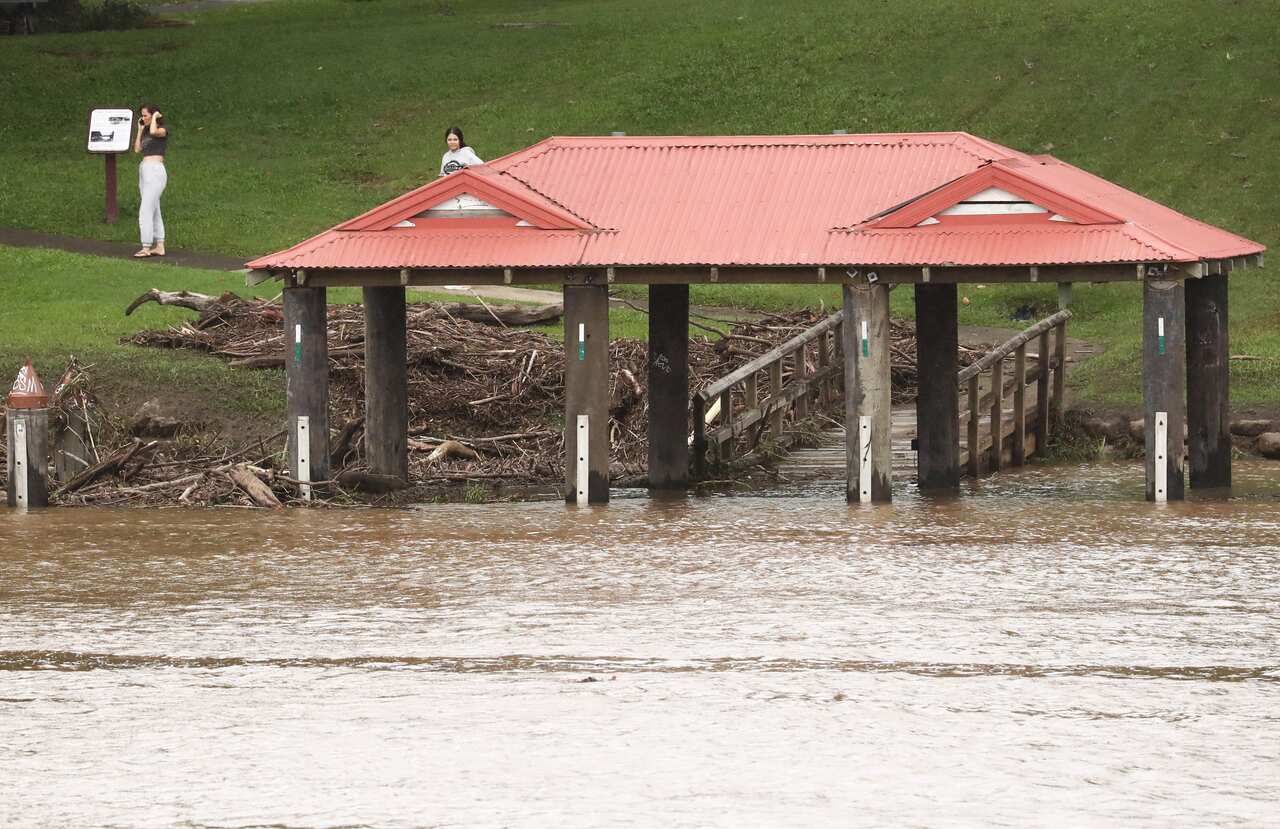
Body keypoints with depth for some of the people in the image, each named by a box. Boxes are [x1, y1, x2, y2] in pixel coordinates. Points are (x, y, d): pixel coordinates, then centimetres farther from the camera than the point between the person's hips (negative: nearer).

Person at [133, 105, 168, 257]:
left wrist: (155, 117, -11)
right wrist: (140, 129, 15)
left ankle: (146, 248, -12)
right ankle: (160, 247, 12)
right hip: (144, 171, 10)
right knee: (154, 212, 10)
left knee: (145, 211, -12)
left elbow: (154, 132, -28)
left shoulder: (163, 130, -5)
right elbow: (137, 149, 14)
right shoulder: (146, 131, 18)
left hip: (155, 172, -10)